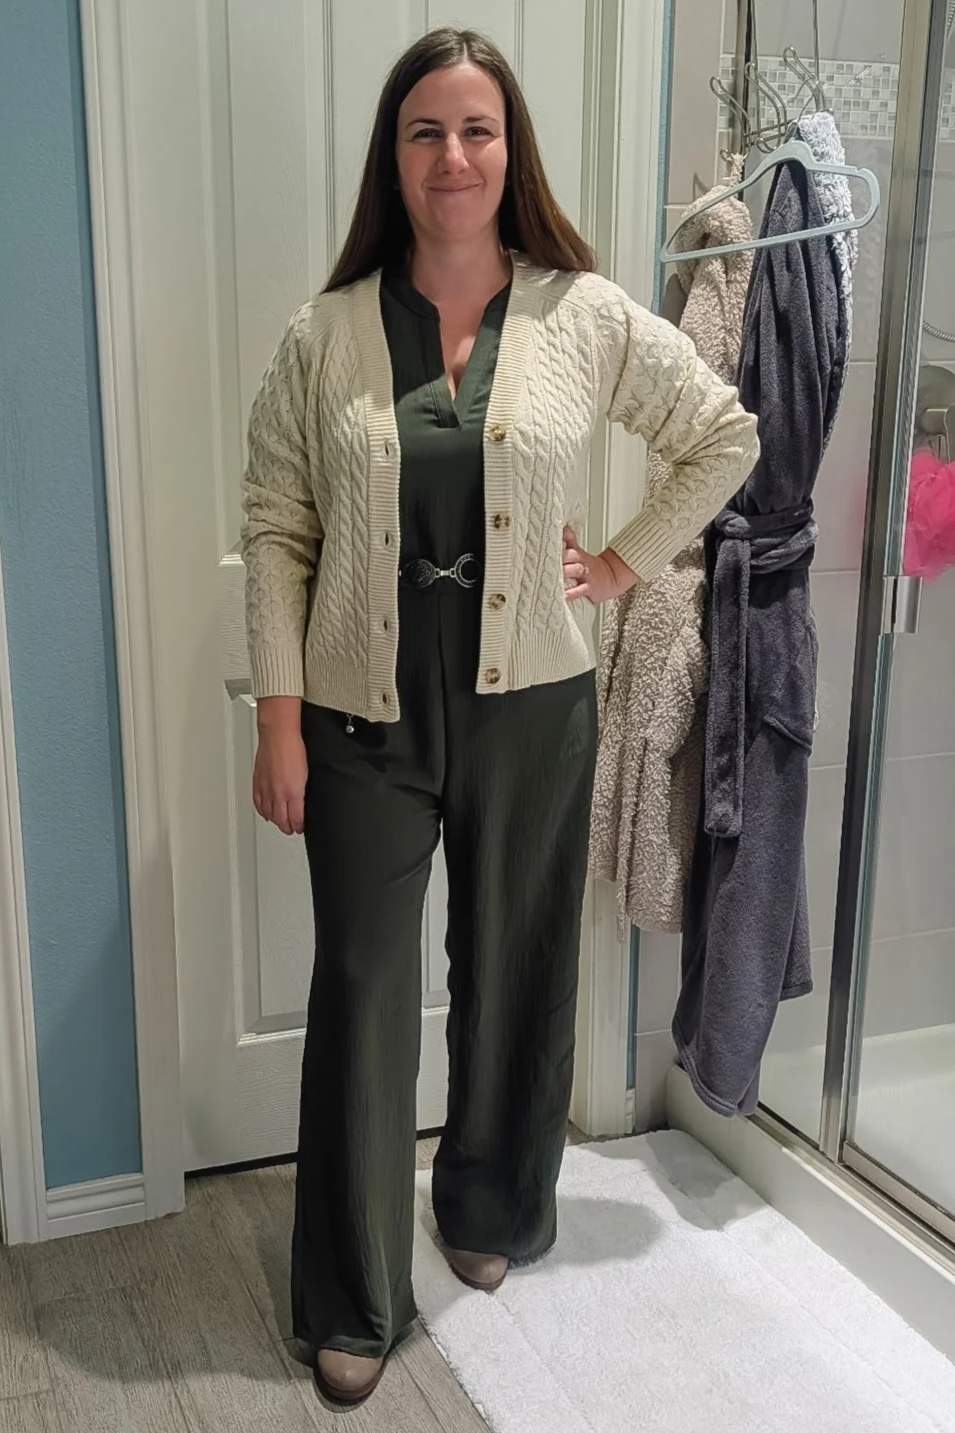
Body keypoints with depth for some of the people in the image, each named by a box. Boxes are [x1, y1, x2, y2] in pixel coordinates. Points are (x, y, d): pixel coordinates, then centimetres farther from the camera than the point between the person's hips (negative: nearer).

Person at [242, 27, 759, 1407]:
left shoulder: (588, 317, -2)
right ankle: (353, 1301, 26)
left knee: (517, 971, 16)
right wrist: (280, 720, -7)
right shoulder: (326, 334, -2)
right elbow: (277, 532, -2)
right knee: (363, 990, 6)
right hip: (366, 717, 0)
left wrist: (628, 563, 2)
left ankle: (493, 1214, 43)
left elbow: (726, 434, 10)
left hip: (531, 708, 1)